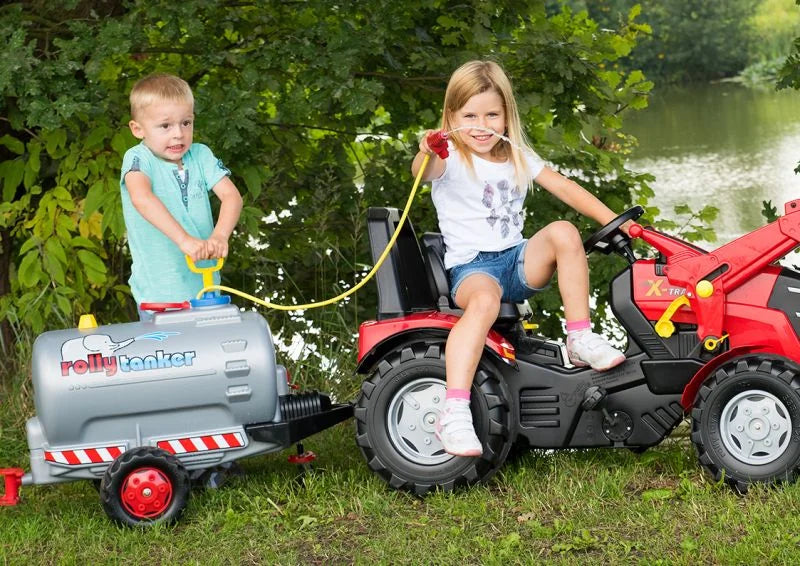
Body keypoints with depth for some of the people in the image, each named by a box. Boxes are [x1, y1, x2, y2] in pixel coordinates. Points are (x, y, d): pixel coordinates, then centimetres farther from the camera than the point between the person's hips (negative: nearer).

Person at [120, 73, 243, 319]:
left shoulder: (200, 155, 4)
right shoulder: (138, 158, -10)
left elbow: (231, 196, -7)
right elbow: (141, 198, -30)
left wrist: (220, 236, -28)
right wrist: (184, 239, -43)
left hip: (204, 284, 4)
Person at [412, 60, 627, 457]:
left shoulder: (518, 157, 17)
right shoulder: (452, 159, -1)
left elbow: (566, 189, 14)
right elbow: (425, 173, -25)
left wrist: (614, 222, 3)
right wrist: (427, 155, -50)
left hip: (520, 261, 5)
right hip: (471, 267, -5)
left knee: (563, 231, -23)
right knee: (485, 300, -39)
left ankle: (580, 339, -16)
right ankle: (454, 412, -46)